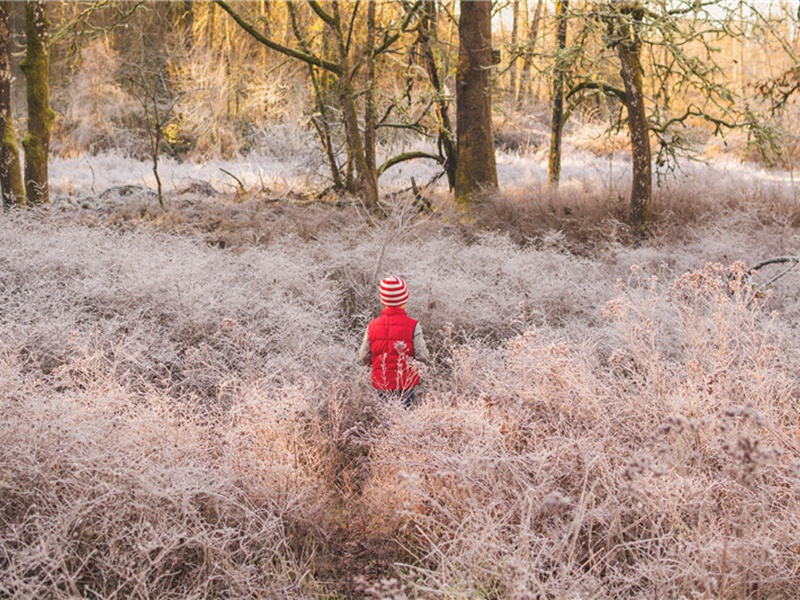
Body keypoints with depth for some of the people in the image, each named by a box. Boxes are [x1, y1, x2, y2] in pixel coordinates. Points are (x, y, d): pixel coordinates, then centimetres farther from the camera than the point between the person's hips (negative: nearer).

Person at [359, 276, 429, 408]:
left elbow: (364, 357, 0)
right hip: (406, 382, -3)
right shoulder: (413, 326, -13)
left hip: (382, 383, 3)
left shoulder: (372, 326, -3)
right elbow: (422, 356, -14)